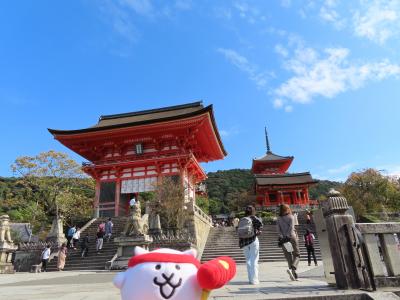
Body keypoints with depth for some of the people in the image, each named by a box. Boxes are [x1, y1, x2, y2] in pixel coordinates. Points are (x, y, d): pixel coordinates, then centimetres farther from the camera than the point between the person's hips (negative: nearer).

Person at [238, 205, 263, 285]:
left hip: (243, 242, 4)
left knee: (248, 260, 11)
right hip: (253, 240, -4)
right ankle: (254, 280, -1)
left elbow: (239, 232, 10)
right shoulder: (253, 218, -1)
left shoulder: (241, 220, 10)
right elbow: (260, 223, -17)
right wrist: (258, 230, -2)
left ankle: (251, 278, 11)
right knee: (254, 260, 1)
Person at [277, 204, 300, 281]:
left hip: (283, 239, 3)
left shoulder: (278, 219, 10)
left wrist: (282, 237, -9)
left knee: (288, 257, 10)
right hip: (291, 237, -3)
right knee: (297, 255, 6)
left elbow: (278, 229, -2)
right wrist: (288, 236, -15)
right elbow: (291, 227, -12)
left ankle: (294, 274, 8)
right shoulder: (291, 217, 1)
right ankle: (292, 268, -18)